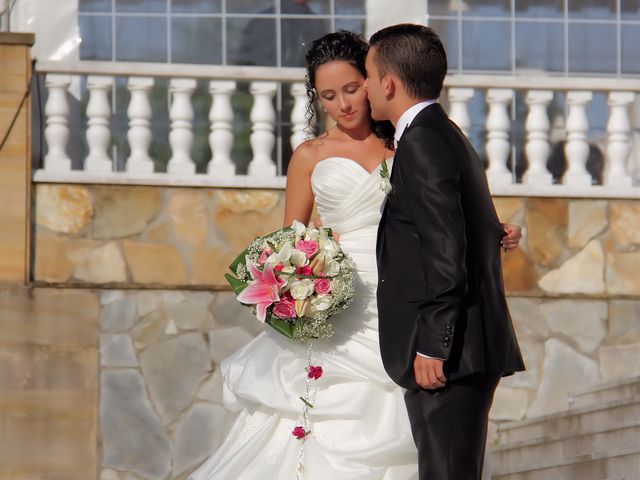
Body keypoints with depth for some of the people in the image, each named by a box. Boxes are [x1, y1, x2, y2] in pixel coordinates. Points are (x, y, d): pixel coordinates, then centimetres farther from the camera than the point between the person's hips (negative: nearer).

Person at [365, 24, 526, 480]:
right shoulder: (446, 136, 20)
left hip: (447, 357, -11)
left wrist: (431, 347, -21)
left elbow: (445, 251, -20)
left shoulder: (422, 143, -12)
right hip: (464, 352, 11)